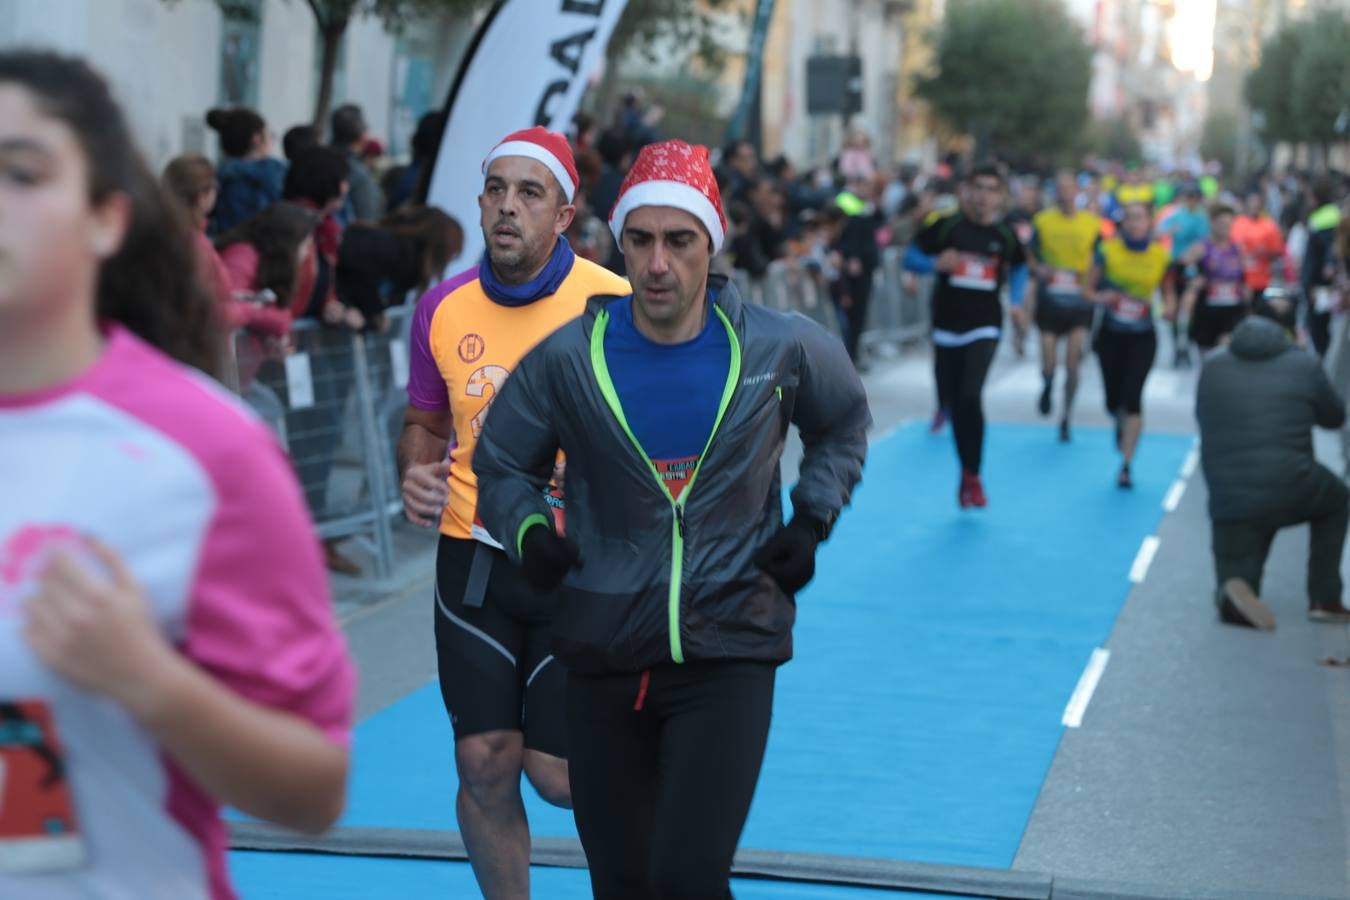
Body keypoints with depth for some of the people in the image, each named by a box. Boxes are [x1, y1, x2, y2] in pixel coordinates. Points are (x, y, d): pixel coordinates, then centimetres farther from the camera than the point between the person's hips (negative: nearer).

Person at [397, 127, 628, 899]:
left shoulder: (614, 305, -11)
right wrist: (416, 475, -5)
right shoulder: (444, 308, 0)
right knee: (484, 765, 4)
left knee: (558, 773, -1)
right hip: (474, 561, 3)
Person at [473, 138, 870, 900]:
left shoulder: (779, 348, -4)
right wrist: (529, 528, -8)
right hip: (606, 654, 2)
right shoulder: (567, 358, -5)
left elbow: (846, 422, 18)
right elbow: (504, 463, 12)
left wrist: (812, 522, 5)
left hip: (732, 654, -2)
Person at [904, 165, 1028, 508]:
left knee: (970, 396, -18)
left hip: (984, 327, -1)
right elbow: (910, 257, 0)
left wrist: (1017, 301, 5)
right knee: (953, 401, 9)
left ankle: (972, 476, -7)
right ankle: (968, 472, 27)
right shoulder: (946, 228, -3)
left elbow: (1019, 267, 19)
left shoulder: (1005, 236, 1)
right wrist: (936, 263, -20)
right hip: (947, 325, 1)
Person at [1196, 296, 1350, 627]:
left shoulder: (1213, 367, 9)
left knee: (1237, 577, 17)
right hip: (1288, 492, -2)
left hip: (1227, 502, 2)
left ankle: (1235, 592, -21)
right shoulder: (1303, 365, 1)